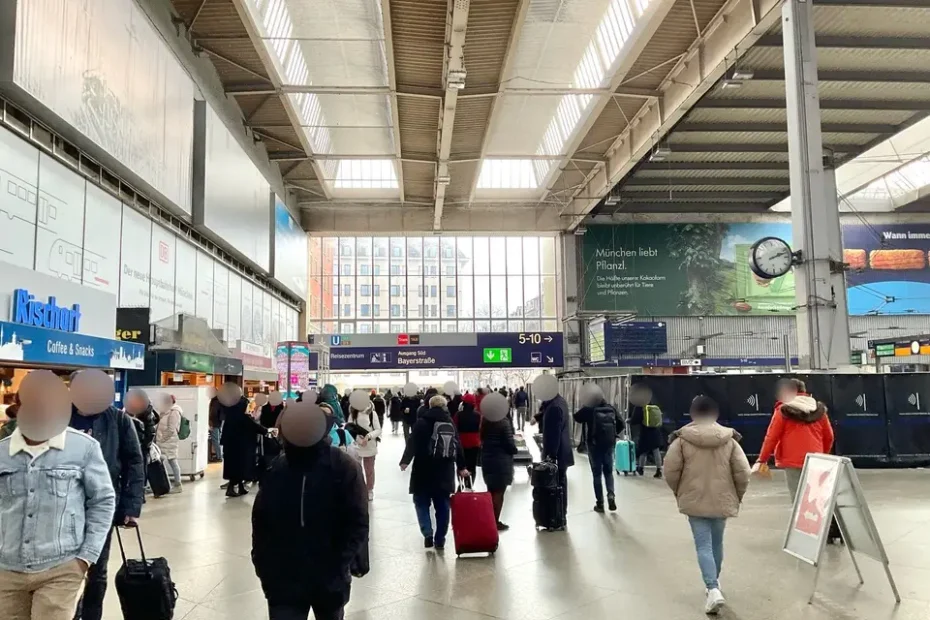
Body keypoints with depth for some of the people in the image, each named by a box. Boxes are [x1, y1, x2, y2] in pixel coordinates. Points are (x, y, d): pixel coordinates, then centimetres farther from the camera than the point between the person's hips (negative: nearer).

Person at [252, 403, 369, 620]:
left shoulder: (344, 469, -13)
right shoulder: (276, 470, -5)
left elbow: (358, 523, -13)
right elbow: (260, 521, 4)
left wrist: (340, 565, -19)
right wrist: (262, 563, -1)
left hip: (329, 580, -1)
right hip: (283, 581, 1)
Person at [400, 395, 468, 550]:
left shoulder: (422, 421, -5)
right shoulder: (451, 422, 11)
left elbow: (412, 443, -14)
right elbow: (458, 445, 15)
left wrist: (405, 461, -11)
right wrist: (461, 467, 24)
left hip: (424, 470, -4)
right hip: (445, 472, 4)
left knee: (422, 503, 8)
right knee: (442, 506, 10)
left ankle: (428, 533, -9)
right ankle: (440, 540, 13)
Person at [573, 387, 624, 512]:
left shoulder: (588, 410, -13)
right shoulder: (612, 409, -3)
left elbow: (577, 417, 3)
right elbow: (621, 424, 3)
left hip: (594, 445, -2)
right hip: (610, 444, 3)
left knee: (597, 474, 7)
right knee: (608, 471, 17)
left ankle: (600, 503, 9)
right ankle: (611, 495, -3)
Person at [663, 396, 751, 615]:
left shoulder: (682, 439, -8)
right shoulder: (730, 439, -2)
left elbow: (671, 470, -8)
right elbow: (743, 472, -4)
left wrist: (679, 493, 10)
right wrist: (737, 496, 11)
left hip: (694, 501, -3)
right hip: (722, 501, 3)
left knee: (703, 545, 1)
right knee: (717, 543, 20)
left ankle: (713, 590, -15)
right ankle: (714, 583, 35)